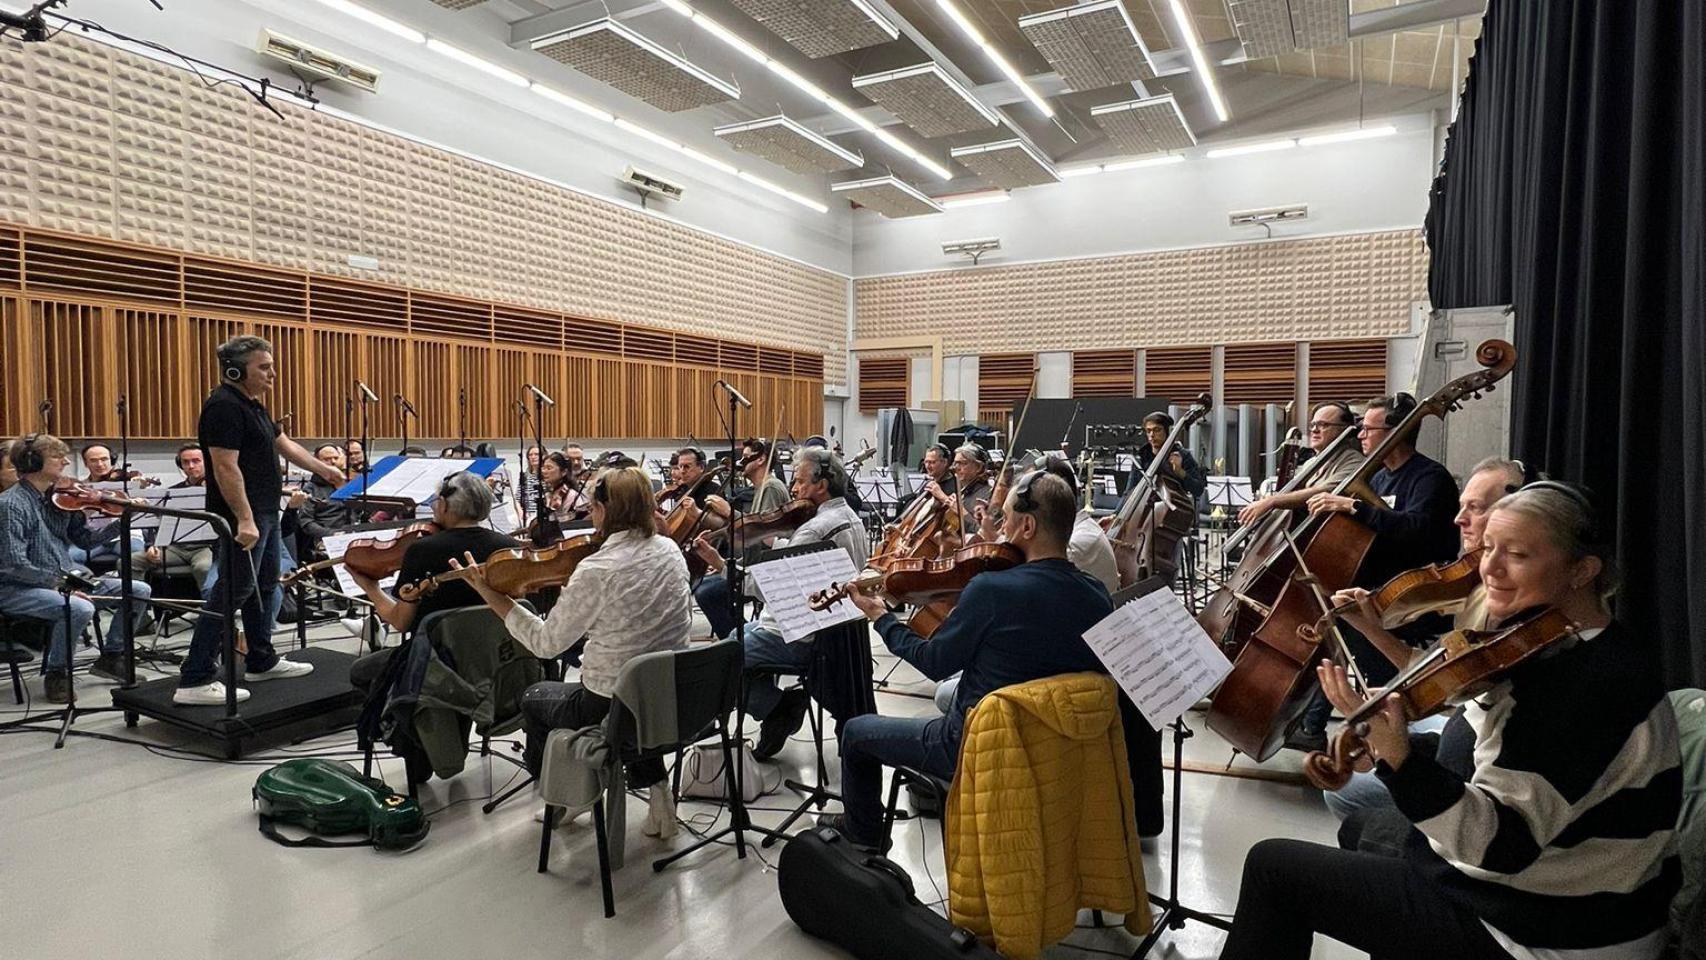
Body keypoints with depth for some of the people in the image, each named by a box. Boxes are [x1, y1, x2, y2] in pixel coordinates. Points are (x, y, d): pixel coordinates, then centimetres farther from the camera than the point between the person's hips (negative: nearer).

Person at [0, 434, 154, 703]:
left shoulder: (61, 497, 5)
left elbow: (85, 540, 9)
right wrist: (57, 582, -23)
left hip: (66, 576, 7)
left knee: (140, 591, -2)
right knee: (80, 608, -35)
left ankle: (110, 657, 13)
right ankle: (56, 673, -8)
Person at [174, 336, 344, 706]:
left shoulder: (252, 405, 14)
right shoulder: (224, 407, -18)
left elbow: (285, 444, 25)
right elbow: (226, 468, -24)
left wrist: (324, 470, 25)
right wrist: (244, 520, -26)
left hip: (265, 513, 11)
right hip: (243, 518, -11)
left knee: (265, 586, 17)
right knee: (233, 592, -9)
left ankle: (261, 661, 29)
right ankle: (195, 680, -4)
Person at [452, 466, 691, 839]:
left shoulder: (597, 570, -23)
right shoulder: (670, 551, -4)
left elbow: (546, 643, -12)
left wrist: (492, 596, -6)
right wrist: (571, 587, 10)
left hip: (612, 711, -5)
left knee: (535, 698, 25)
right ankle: (654, 782, 25)